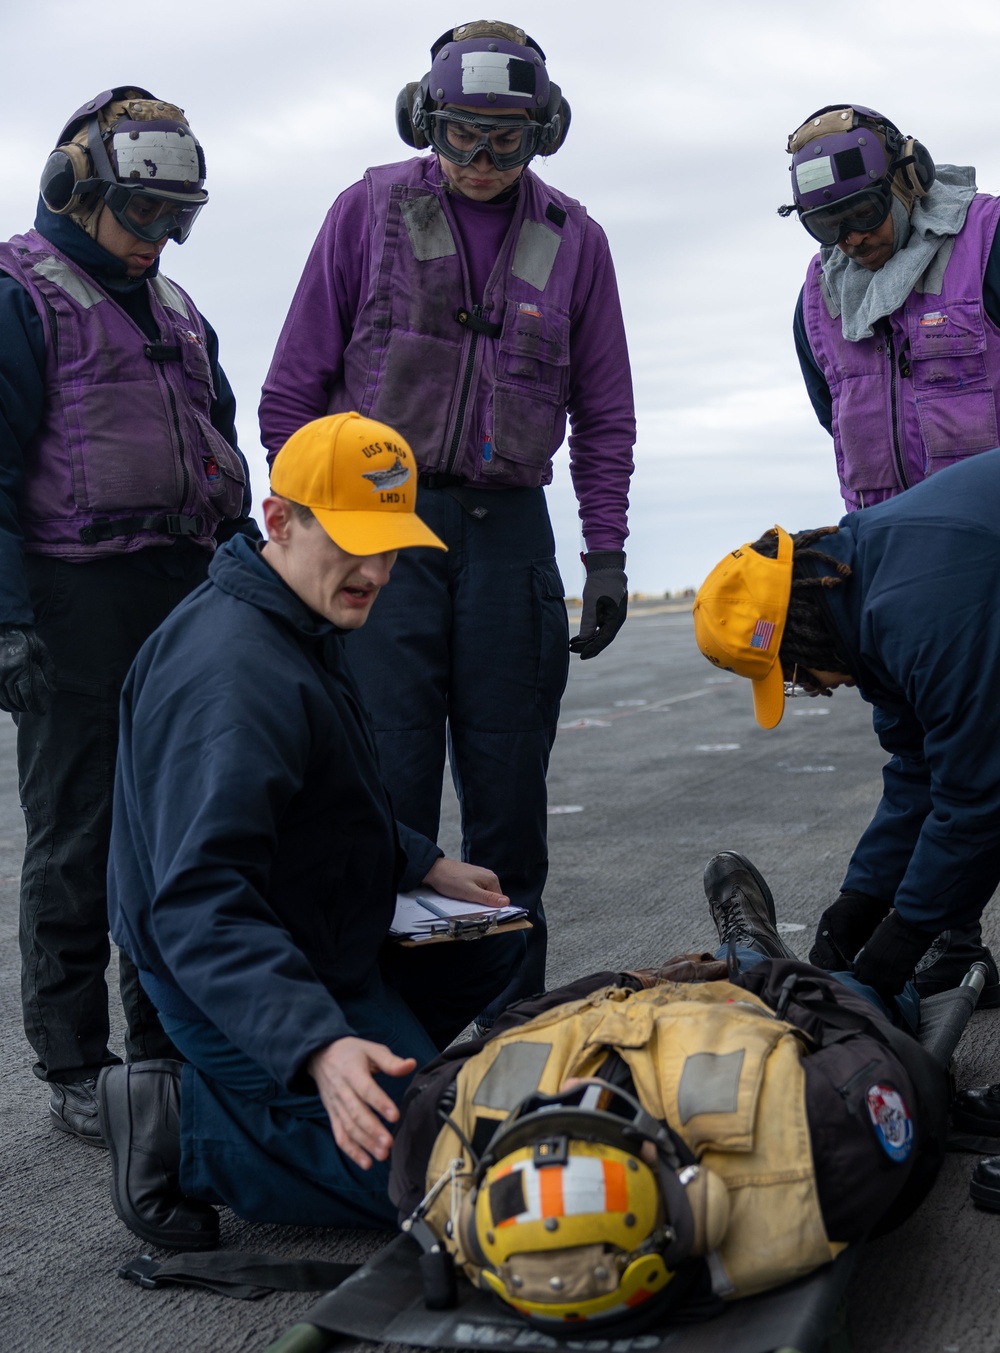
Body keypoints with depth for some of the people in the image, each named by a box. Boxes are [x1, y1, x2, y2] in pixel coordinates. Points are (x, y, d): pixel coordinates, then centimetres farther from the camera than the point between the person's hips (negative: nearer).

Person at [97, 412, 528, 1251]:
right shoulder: (232, 677, -29)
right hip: (234, 986, -10)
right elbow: (199, 904, -37)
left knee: (496, 940, 23)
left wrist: (421, 866, 14)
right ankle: (184, 1128, -5)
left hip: (330, 945, 10)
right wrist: (317, 1047, -46)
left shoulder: (306, 629, 6)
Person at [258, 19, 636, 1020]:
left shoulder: (573, 239, 9)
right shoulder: (369, 211, 4)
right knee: (387, 788, -5)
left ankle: (513, 1020, 18)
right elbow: (294, 389, 4)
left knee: (508, 787, 6)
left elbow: (603, 416, 13)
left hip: (507, 530, 2)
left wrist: (606, 554, 6)